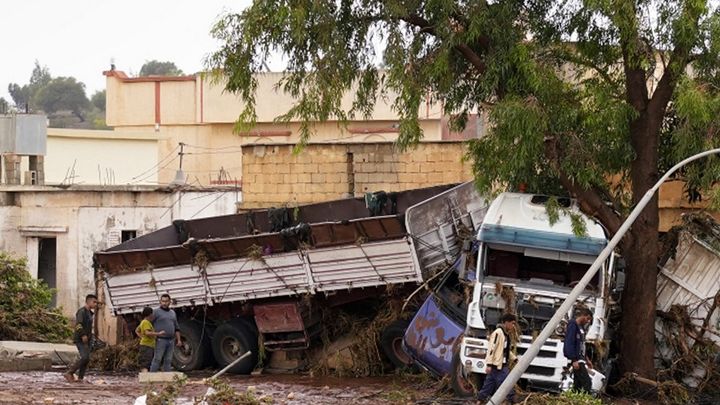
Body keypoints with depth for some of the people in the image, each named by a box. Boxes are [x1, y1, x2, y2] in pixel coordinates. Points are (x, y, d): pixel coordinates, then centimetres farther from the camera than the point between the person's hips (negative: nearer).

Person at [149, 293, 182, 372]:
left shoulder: (172, 313, 15)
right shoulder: (156, 312, -2)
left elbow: (176, 328, 19)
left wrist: (178, 340, 11)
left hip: (171, 341, 5)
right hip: (160, 340, -5)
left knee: (168, 361, 4)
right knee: (157, 360, -9)